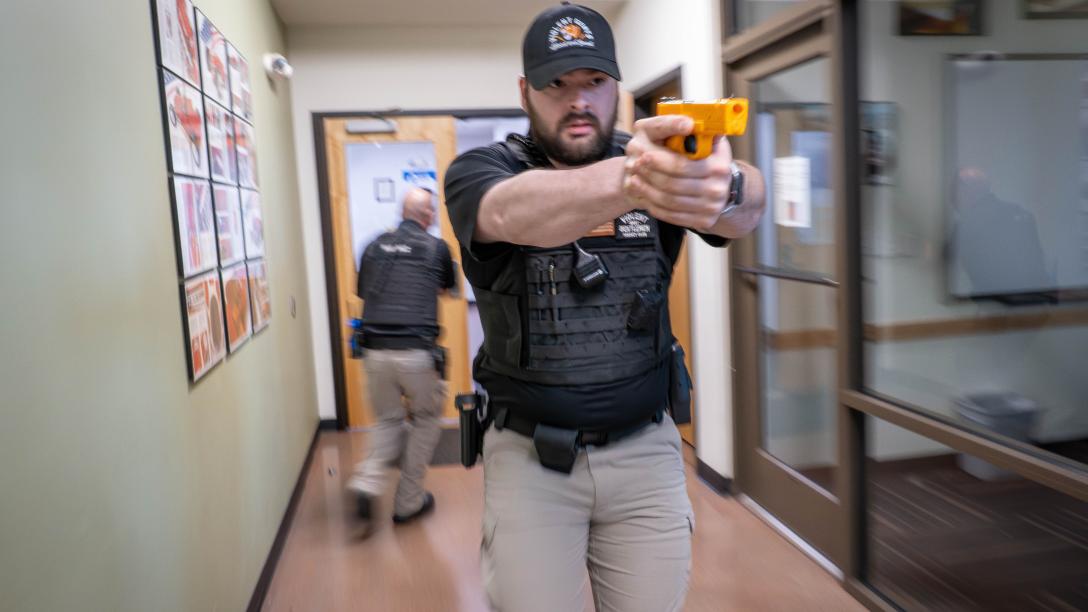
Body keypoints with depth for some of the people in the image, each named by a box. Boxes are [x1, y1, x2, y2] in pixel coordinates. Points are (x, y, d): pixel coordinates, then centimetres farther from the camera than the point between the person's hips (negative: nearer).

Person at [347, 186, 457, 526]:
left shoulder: (374, 246, 9)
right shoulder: (436, 247, 2)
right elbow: (451, 286, 21)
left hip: (375, 350, 3)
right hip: (415, 352, -3)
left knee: (388, 419, 22)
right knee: (426, 420, 18)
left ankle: (368, 481, -1)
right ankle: (408, 501, 20)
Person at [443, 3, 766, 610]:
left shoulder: (656, 163, -1)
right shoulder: (481, 170, -6)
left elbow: (749, 203, -22)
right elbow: (512, 214, -31)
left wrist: (725, 185, -47)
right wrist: (626, 179, -51)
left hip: (646, 450, 2)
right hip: (530, 454, -1)